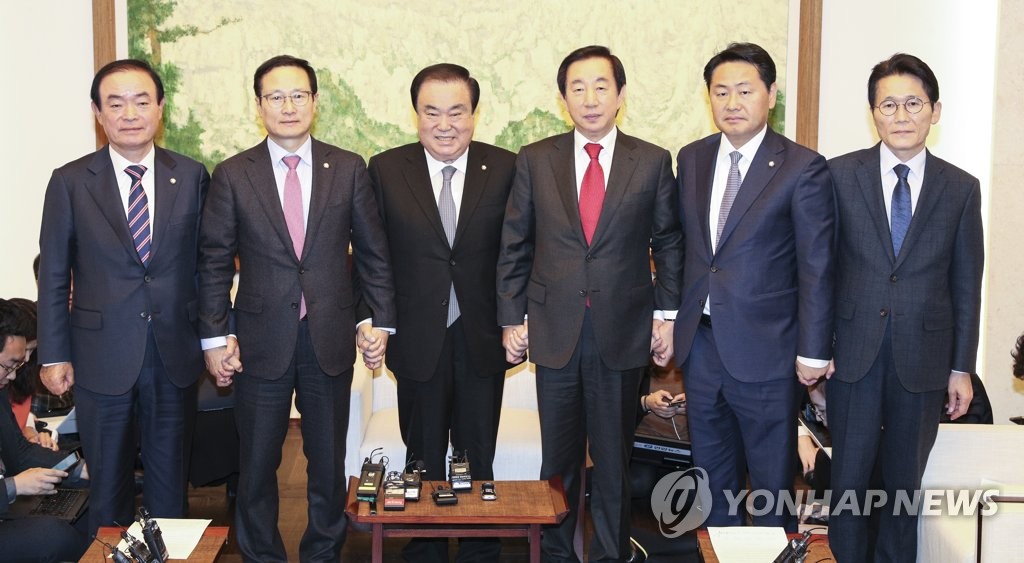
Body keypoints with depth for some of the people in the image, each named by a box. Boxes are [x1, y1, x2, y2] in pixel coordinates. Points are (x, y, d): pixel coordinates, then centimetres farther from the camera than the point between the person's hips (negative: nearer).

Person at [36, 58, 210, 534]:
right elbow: (53, 275, 1)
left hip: (176, 355, 1)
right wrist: (54, 355, -1)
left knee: (170, 479, 13)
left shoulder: (192, 176, 1)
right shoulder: (70, 182, -2)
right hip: (103, 356, -1)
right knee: (108, 482, 12)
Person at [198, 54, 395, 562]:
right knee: (257, 463, 9)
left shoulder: (348, 169, 2)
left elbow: (372, 253, 6)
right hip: (261, 342, -1)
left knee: (328, 461, 12)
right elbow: (214, 263, 1)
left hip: (331, 339, 1)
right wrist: (215, 336, -3)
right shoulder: (232, 175, 0)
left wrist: (380, 321, 1)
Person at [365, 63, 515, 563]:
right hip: (418, 340, 0)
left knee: (478, 461, 12)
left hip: (482, 340, 0)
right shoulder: (385, 170, -2)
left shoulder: (506, 169, -2)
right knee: (423, 461, 13)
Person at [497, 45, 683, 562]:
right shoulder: (534, 160, 2)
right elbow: (514, 247, 5)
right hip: (555, 331, 1)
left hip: (622, 333, 0)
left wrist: (667, 314, 1)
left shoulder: (652, 162, 1)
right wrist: (512, 318, 2)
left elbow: (668, 243, 6)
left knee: (613, 456, 10)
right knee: (558, 456, 11)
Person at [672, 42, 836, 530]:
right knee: (713, 471, 18)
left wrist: (812, 351, -11)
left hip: (764, 348, -5)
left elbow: (816, 266, -10)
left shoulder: (803, 169, -10)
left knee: (772, 476, 8)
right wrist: (676, 319, 10)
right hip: (700, 342, 5)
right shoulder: (692, 159, 6)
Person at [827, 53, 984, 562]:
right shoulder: (840, 175, -2)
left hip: (922, 357, 1)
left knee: (904, 479, 11)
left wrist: (962, 368, 4)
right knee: (849, 475, 4)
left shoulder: (961, 189, 2)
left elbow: (966, 285, 4)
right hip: (854, 351, -1)